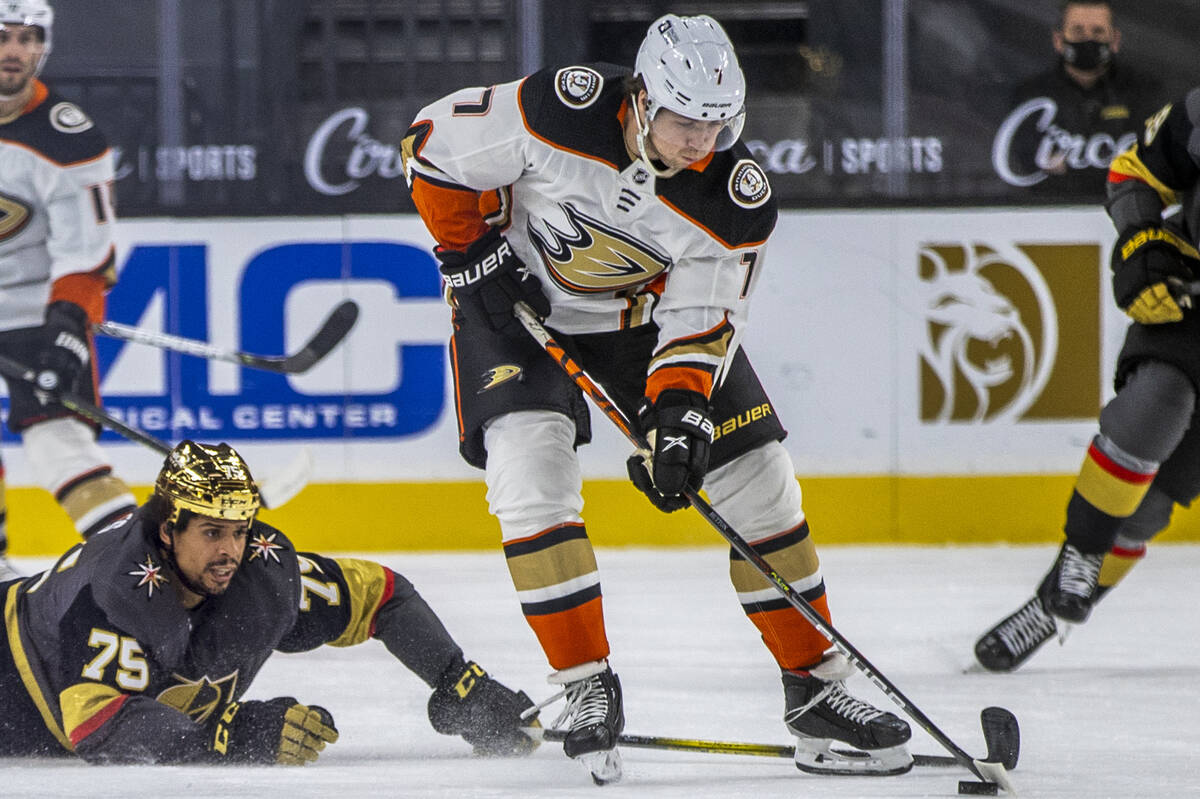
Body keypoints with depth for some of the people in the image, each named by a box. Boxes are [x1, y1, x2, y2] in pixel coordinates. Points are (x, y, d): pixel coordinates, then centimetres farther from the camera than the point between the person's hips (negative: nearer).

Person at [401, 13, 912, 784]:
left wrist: (681, 414, -33)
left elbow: (703, 319, -18)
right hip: (518, 300, -2)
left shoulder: (738, 200, -23)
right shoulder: (564, 109, -31)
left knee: (758, 481, -3)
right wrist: (475, 253, -17)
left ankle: (816, 690, 9)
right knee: (531, 474, -23)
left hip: (647, 311, 3)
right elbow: (435, 144, -18)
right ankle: (588, 690, -11)